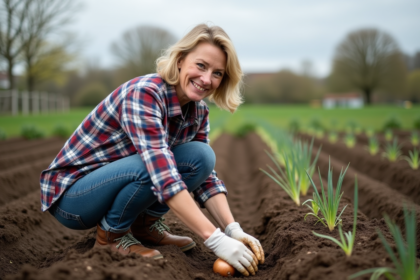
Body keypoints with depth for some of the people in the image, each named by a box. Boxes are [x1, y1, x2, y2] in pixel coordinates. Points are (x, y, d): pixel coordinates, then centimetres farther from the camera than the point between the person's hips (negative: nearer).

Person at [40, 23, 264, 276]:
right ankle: (111, 233, -8)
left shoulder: (198, 111, -5)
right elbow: (164, 176, -38)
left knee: (201, 156, -13)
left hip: (114, 183, 7)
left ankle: (146, 225, 4)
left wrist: (234, 230, -18)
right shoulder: (144, 94, -29)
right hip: (71, 194, -6)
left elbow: (206, 177, -3)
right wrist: (216, 240, -40)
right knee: (153, 165, -34)